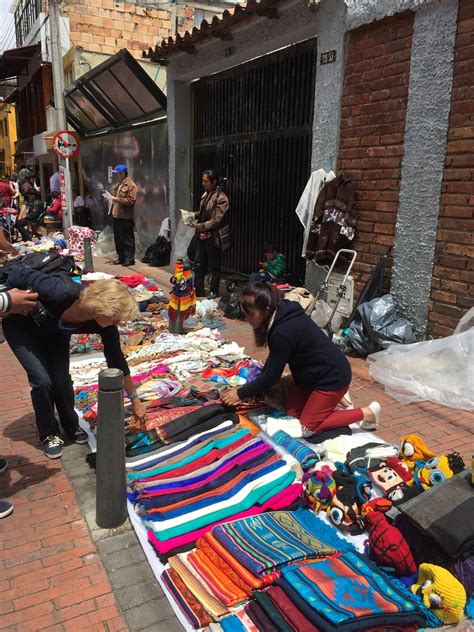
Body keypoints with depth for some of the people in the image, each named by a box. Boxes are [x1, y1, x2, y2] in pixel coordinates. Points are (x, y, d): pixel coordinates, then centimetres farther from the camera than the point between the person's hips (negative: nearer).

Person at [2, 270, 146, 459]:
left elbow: (117, 360, -13)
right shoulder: (63, 292, -43)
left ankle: (72, 427, 19)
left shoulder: (105, 326, -26)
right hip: (21, 328, -3)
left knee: (61, 379, -8)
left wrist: (135, 400, -7)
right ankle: (48, 434, 9)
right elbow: (18, 273, -29)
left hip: (54, 332, 4)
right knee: (42, 380, -14)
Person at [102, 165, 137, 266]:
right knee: (118, 239, 11)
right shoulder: (120, 184, 18)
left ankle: (130, 259, 4)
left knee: (127, 239, -3)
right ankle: (121, 257, 20)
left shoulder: (131, 185, -10)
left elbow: (130, 201, -20)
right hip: (117, 216, 9)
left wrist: (115, 199, -20)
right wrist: (111, 198, 12)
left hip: (126, 217, -9)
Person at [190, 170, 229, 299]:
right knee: (200, 265, 15)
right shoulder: (205, 194, 8)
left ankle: (213, 293, 18)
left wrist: (198, 226, -20)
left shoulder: (221, 198, -15)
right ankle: (198, 291, 27)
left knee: (214, 267, 6)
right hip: (201, 236, 7)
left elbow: (215, 221, -18)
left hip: (212, 237, -7)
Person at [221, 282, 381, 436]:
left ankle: (367, 413, 5)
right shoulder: (282, 315, -3)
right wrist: (247, 389, 5)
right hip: (314, 373, 9)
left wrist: (240, 394, -10)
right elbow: (272, 364, 7)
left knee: (307, 427, -2)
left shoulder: (284, 332, -31)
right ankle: (335, 398, 21)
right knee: (292, 411, 9)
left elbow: (271, 375, -21)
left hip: (332, 377, -9)